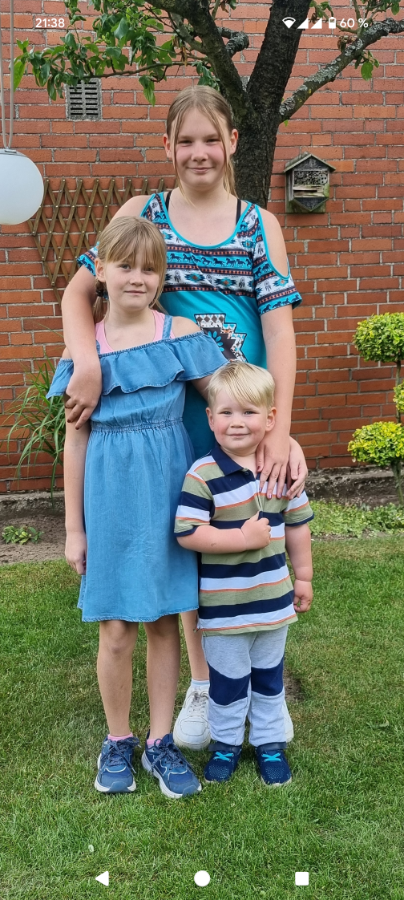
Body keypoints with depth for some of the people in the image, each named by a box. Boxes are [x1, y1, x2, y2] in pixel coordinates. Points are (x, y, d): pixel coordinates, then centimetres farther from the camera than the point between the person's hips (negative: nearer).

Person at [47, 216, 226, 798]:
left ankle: (160, 743, 28)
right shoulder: (84, 349, -2)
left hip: (168, 494, 1)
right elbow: (76, 439, 2)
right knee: (117, 633, 6)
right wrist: (74, 527, 4)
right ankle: (118, 740, 29)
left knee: (165, 623, 10)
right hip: (111, 499, 0)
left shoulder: (180, 334, -3)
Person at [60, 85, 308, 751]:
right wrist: (88, 364, -22)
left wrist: (280, 430, -17)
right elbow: (77, 293, -3)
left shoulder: (259, 225, 1)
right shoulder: (143, 214, 2)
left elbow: (279, 326, -7)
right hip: (172, 411, 0)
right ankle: (202, 684, 31)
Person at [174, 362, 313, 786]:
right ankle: (226, 742, 35)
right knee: (228, 680, 12)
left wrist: (303, 577, 11)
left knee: (269, 676, 20)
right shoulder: (203, 475, -18)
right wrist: (243, 537, -24)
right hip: (223, 605, -4)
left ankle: (270, 742, 38)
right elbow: (186, 533, -23)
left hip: (273, 600, 4)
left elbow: (297, 525, 7)